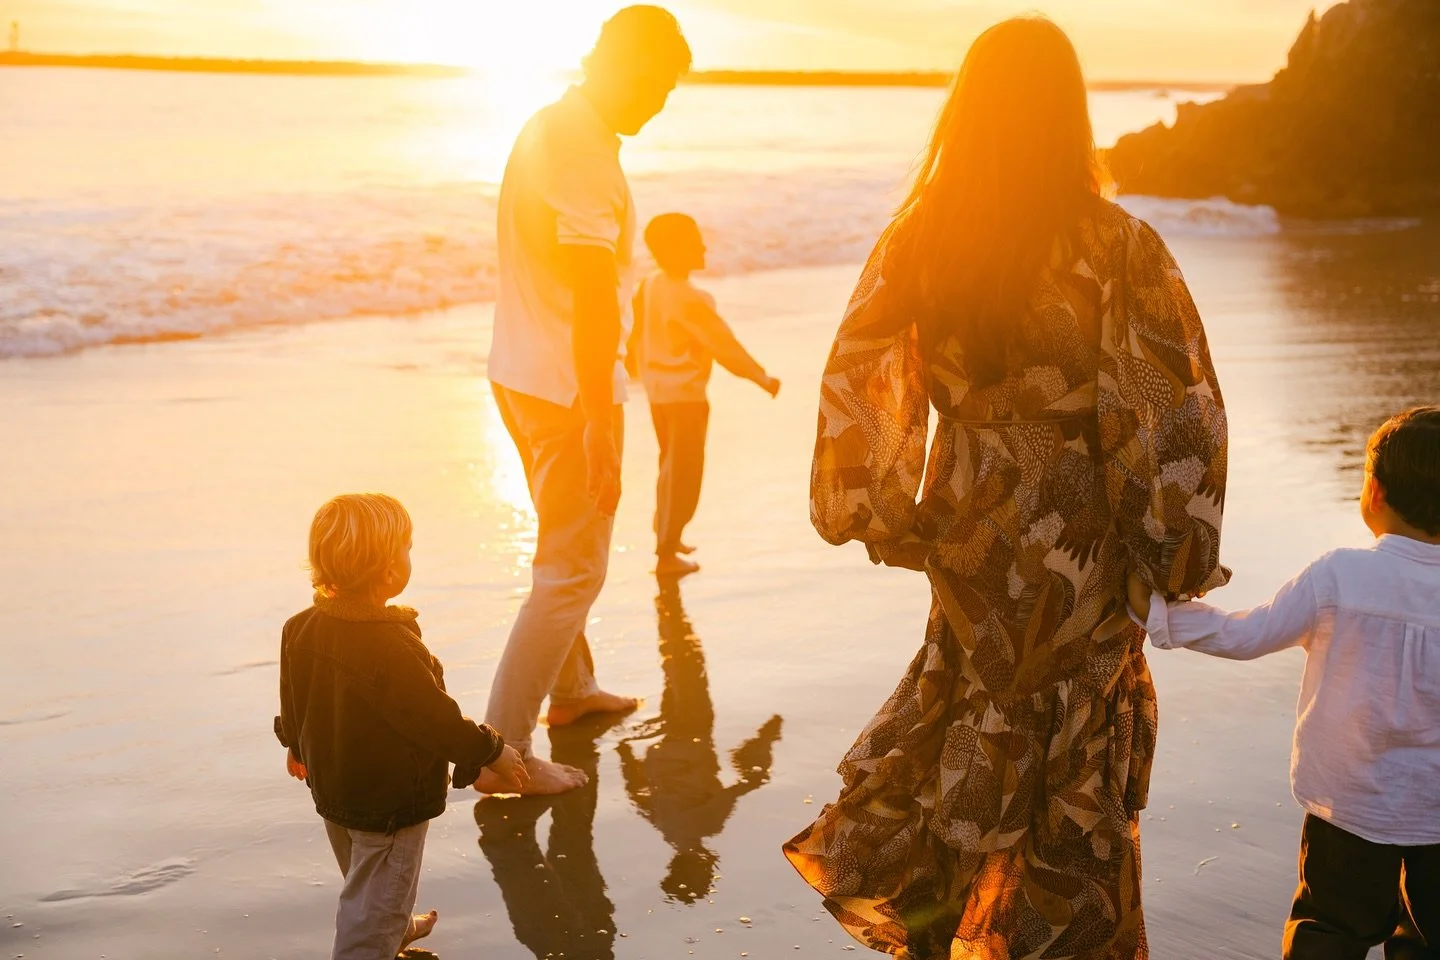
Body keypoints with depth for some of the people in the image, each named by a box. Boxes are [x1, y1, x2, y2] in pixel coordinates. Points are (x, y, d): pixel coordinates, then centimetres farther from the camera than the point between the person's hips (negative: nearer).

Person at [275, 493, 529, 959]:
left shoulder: (301, 629, -7)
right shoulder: (392, 648, -33)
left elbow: (292, 700, 8)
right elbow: (437, 718, -26)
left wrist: (294, 744, 28)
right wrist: (491, 752, -10)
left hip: (331, 790, 9)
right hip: (391, 803, -9)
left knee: (363, 883, 31)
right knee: (374, 906, 5)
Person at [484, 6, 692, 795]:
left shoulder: (548, 127, 10)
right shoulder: (584, 151, -21)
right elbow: (593, 298, -23)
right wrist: (601, 431, -22)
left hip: (521, 375, 10)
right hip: (567, 391, -10)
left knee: (567, 549, 25)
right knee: (572, 570, -1)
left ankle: (571, 688, 42)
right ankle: (502, 748, 4)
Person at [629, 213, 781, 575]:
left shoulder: (648, 286, -1)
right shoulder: (690, 300, -25)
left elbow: (633, 331, 9)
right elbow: (724, 345, -22)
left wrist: (629, 364, 26)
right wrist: (762, 378, -13)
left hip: (656, 389, 8)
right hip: (684, 394, -8)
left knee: (671, 465, 23)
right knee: (684, 473, 1)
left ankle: (666, 535, 35)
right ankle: (667, 554, 5)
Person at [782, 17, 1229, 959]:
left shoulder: (919, 238, -7)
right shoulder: (1114, 248, -17)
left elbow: (855, 386, -5)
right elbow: (1171, 420, -15)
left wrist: (887, 514, 6)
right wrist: (1175, 555, -4)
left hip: (969, 533, 4)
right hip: (1079, 543, -3)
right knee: (1072, 757, 14)